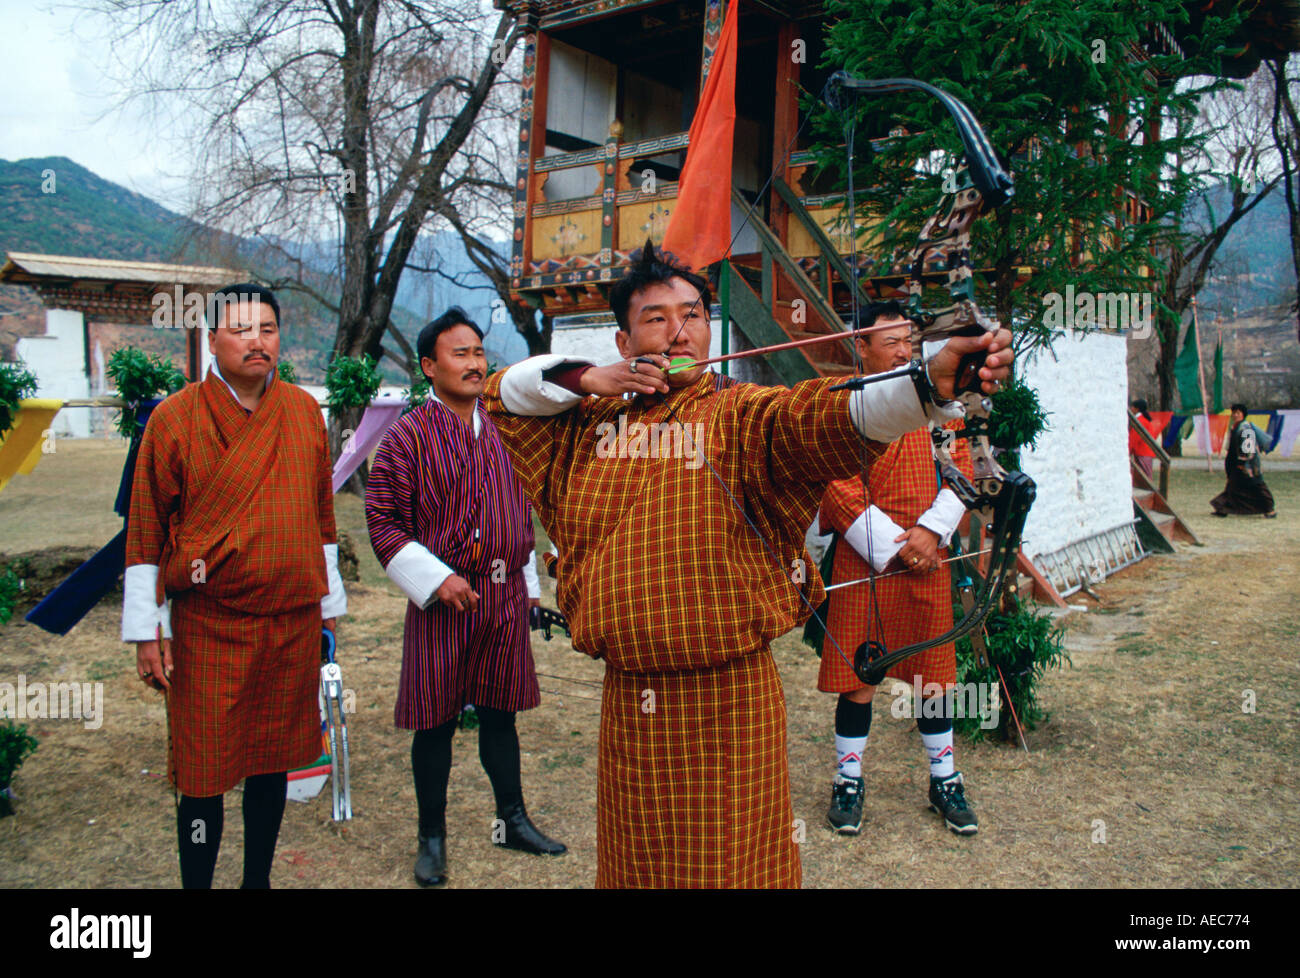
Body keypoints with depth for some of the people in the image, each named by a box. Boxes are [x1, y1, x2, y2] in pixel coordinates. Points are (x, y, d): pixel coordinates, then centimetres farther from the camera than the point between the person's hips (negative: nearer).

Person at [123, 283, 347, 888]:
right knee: (205, 771, 4)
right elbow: (145, 530, -3)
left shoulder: (304, 411, 4)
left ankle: (259, 879, 33)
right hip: (208, 629, -3)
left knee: (273, 759, 15)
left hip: (293, 623, 4)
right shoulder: (174, 418, -6)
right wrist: (146, 630, -4)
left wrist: (329, 601, 13)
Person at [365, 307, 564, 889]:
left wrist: (527, 584, 17)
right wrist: (437, 579, -16)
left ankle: (512, 820, 29)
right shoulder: (408, 436, -7)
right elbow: (383, 521, -9)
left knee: (500, 712, 15)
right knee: (436, 721, 5)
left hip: (505, 598, 5)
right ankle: (432, 838, 21)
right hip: (443, 599, -5)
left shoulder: (502, 432, 11)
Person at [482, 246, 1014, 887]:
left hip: (728, 698, -4)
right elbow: (504, 395, 17)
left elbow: (829, 417, -25)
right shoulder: (589, 424, 7)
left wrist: (930, 383, -45)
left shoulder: (741, 416, -7)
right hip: (627, 698, 4)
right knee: (635, 858, 21)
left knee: (731, 860, 8)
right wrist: (587, 379, -1)